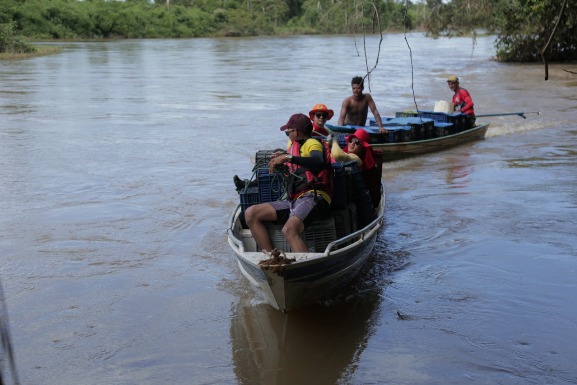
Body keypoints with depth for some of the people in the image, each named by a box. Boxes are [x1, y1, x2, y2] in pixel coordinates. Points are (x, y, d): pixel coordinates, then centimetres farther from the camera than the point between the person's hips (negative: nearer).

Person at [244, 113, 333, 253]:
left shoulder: (312, 143, 6)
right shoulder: (295, 146, 33)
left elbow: (319, 162, -19)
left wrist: (288, 157, -22)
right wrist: (281, 160, 24)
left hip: (313, 197, -9)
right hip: (294, 201, 9)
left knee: (289, 229, -36)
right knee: (251, 213, -5)